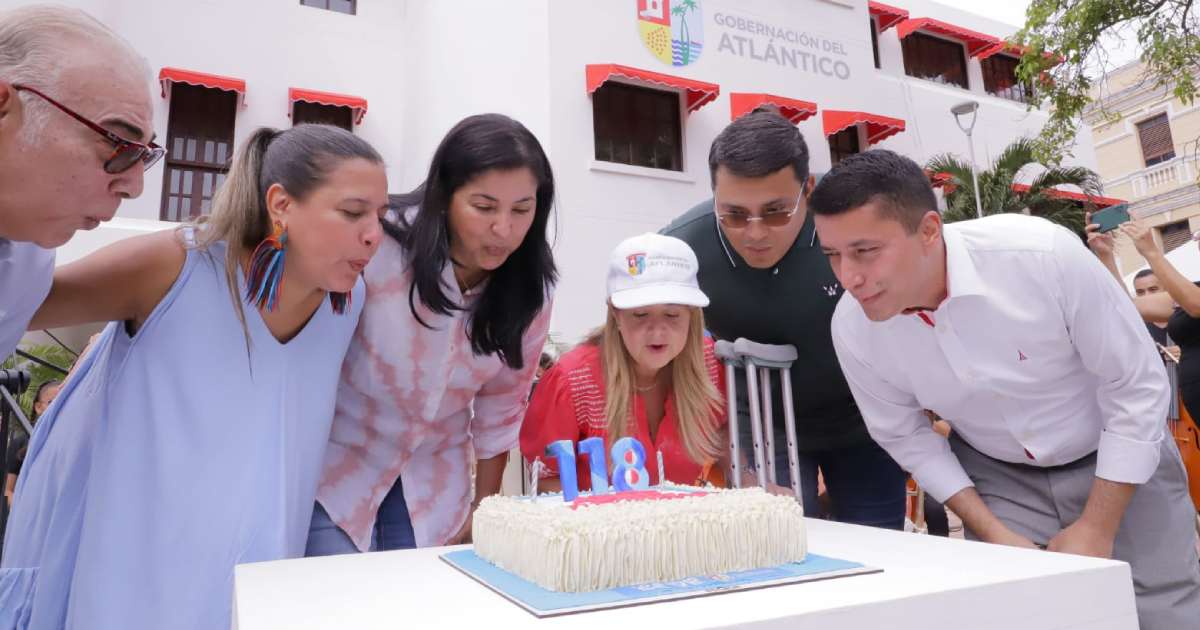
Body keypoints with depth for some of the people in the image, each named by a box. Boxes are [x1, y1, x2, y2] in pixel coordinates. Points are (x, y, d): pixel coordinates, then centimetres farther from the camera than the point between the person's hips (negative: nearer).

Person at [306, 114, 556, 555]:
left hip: (435, 483, 3)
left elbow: (502, 406, 0)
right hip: (337, 469, -3)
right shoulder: (378, 250, -25)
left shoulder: (529, 292, -11)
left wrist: (483, 512, 6)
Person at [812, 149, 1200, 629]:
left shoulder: (1044, 254, -32)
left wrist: (1097, 528, -15)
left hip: (1123, 461, -1)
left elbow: (1138, 388, -19)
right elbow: (903, 434, -6)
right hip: (997, 474, 1)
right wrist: (990, 531, -10)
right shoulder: (852, 327, -23)